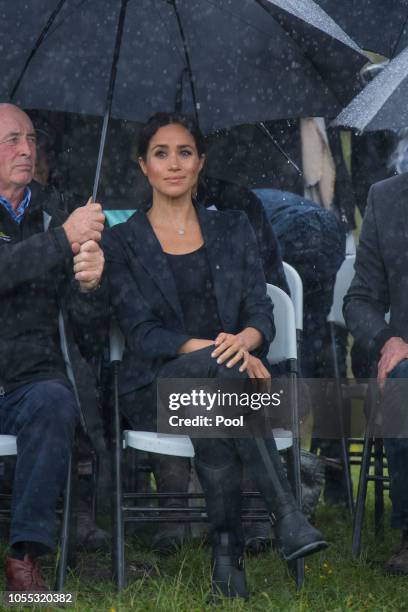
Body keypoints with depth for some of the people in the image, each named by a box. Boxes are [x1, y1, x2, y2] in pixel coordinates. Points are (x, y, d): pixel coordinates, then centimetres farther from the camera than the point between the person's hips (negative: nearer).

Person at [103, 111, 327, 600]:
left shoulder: (232, 229, 15)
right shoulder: (122, 242, 7)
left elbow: (262, 313, 5)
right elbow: (140, 333, -6)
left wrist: (244, 339, -21)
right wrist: (211, 348, -24)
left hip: (221, 378, 2)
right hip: (153, 388, -2)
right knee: (219, 368, -37)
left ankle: (227, 549, -34)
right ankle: (285, 514, -41)